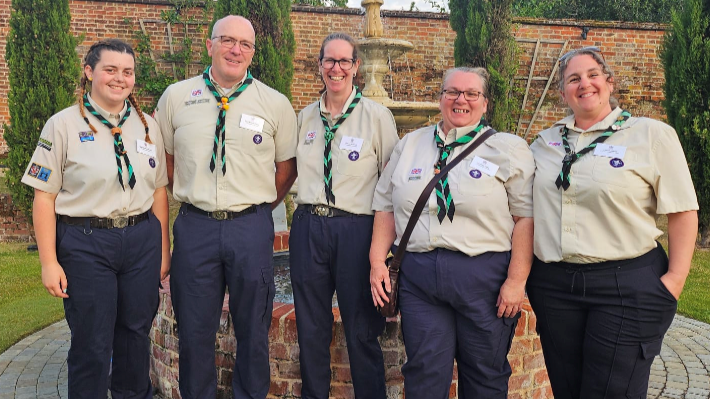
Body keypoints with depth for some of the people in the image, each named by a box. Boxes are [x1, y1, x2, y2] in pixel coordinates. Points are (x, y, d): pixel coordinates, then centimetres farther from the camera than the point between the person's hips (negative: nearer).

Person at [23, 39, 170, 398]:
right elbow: (44, 197, -5)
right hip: (85, 243, -3)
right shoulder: (63, 125, -4)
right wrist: (49, 262, -8)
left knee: (136, 333, 14)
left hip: (142, 240, 4)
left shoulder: (147, 125, 8)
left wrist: (163, 249, 10)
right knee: (92, 343, 6)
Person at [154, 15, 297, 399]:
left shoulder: (276, 104, 1)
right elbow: (166, 159, 13)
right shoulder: (175, 97, 4)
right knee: (194, 329, 12)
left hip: (252, 227, 0)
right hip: (194, 226, 1)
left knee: (253, 328, 11)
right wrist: (194, 198, 8)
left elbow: (287, 167, 8)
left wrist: (258, 207, 6)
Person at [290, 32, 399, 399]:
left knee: (362, 330, 5)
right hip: (307, 227, 5)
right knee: (310, 328, 15)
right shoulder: (305, 117, 10)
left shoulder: (377, 116, -3)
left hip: (356, 229, -4)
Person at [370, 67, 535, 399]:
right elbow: (386, 207, 14)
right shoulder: (410, 145, 13)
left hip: (484, 275, -2)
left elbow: (525, 217, -4)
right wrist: (377, 261, 6)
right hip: (418, 275, 3)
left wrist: (516, 281, -11)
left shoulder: (509, 149, 2)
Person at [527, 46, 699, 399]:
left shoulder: (652, 135, -1)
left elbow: (682, 211, -4)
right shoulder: (546, 141, 10)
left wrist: (675, 278, -11)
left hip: (627, 285, -4)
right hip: (553, 284, 4)